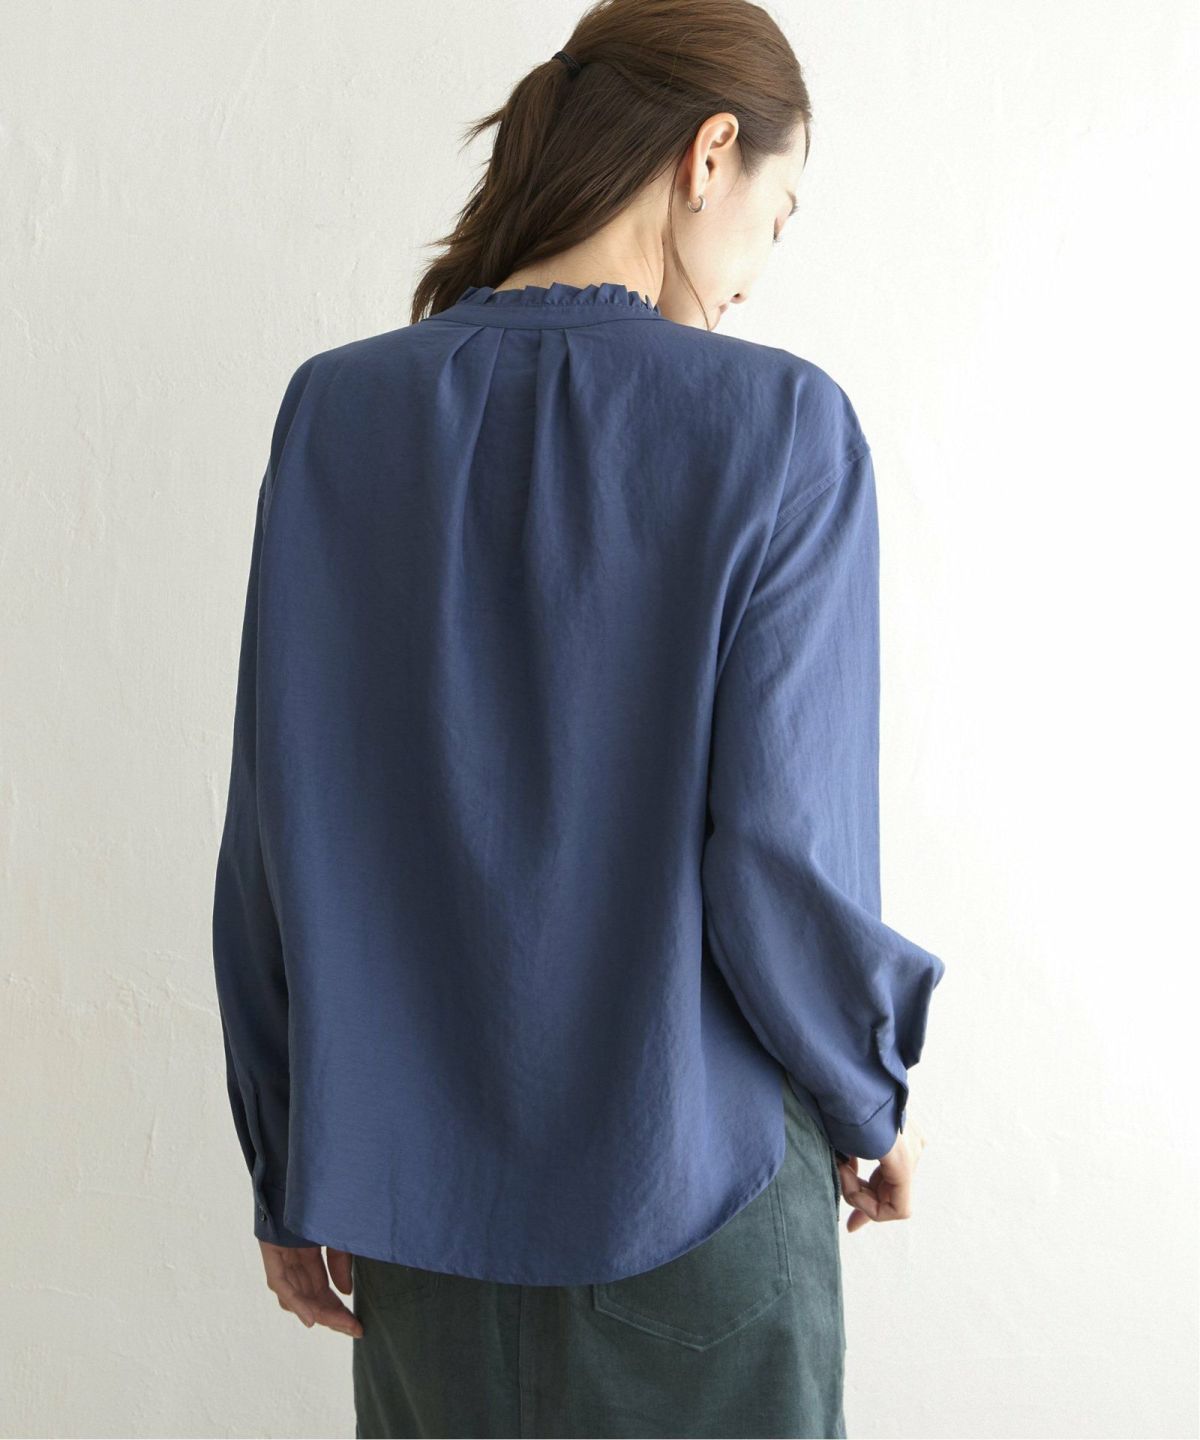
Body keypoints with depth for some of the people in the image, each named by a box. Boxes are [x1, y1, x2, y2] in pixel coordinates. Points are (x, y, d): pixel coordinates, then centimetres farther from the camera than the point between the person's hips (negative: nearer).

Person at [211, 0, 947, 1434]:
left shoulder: (334, 410, -4)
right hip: (687, 1197, -3)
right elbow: (778, 857, -17)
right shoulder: (778, 426, -15)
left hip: (417, 1196, 4)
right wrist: (872, 1105, 3)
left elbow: (268, 844, -2)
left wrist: (291, 1177, 9)